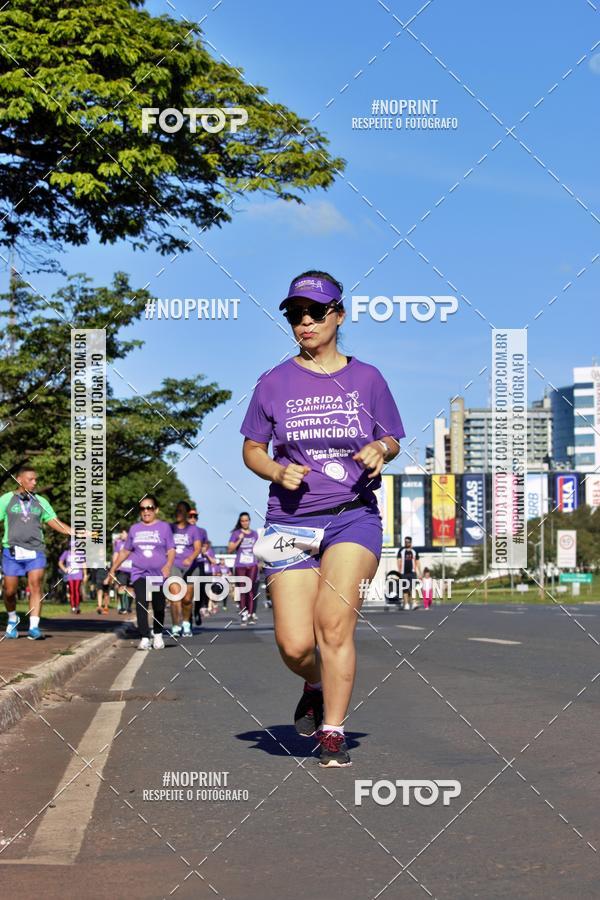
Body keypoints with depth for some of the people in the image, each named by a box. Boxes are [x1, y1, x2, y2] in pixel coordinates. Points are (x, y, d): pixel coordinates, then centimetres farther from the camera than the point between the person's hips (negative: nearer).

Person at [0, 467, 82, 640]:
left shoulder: (41, 501, 11)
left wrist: (74, 532, -4)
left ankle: (34, 627, -12)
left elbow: (55, 522, 9)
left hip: (35, 551, 1)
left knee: (35, 586, -12)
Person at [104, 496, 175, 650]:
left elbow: (171, 550, -2)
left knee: (159, 607, 5)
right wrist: (113, 569, 18)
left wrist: (168, 565, -20)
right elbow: (125, 551, 19)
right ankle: (144, 638, -18)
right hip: (139, 573, 1)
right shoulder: (134, 529, 11)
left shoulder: (164, 527, 3)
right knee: (141, 604, -16)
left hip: (159, 574, -1)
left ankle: (158, 635, 27)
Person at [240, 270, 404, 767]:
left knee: (334, 624, -18)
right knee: (295, 645, -6)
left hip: (354, 517, -1)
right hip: (291, 521, 1)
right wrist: (278, 471, -9)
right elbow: (252, 449, 12)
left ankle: (333, 731, -3)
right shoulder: (275, 382, 5)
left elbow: (391, 441, 14)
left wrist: (380, 450, -9)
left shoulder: (367, 379, 5)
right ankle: (316, 687, 29)